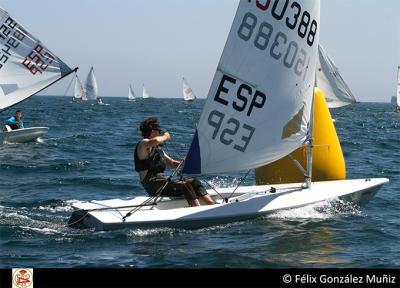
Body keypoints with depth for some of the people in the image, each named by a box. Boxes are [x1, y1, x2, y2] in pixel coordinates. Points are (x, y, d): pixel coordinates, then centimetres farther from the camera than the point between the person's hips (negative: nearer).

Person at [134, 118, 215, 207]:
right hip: (153, 185, -9)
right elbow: (155, 141, -32)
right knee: (184, 185, -24)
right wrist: (165, 137, -11)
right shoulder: (143, 144, -7)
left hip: (163, 181, 9)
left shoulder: (158, 149, 22)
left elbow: (172, 163, 29)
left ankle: (213, 205, -14)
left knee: (194, 182, -5)